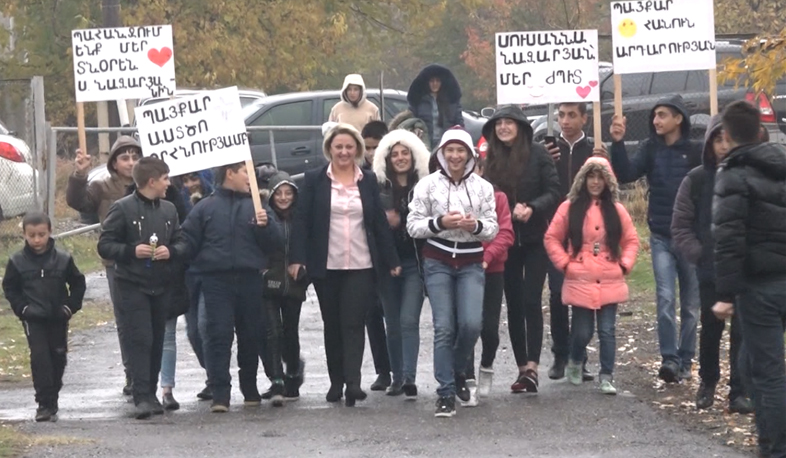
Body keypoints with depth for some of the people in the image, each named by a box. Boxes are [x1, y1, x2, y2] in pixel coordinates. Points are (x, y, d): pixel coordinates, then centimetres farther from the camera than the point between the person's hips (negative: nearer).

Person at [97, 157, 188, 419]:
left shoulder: (169, 210, 11)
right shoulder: (122, 209, -6)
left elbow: (182, 243, 15)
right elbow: (104, 245, -6)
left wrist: (171, 251, -7)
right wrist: (132, 251, -19)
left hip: (162, 286, 6)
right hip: (132, 286, -5)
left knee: (157, 341, 8)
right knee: (139, 340, -12)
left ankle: (151, 394, 17)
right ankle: (141, 398, -14)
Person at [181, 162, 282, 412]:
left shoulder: (256, 206, 10)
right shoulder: (205, 207, 6)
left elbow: (276, 242, 5)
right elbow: (188, 242, 5)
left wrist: (266, 225, -12)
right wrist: (196, 269, -4)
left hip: (250, 281, 2)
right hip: (216, 282, -2)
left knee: (251, 337, 9)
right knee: (218, 336, -8)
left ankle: (250, 389, 24)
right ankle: (219, 394, -9)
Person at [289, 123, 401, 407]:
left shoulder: (368, 181, 7)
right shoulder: (314, 181, 3)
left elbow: (380, 222, 9)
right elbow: (301, 221, 0)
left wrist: (392, 260, 7)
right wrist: (297, 258, -9)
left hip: (361, 266, 0)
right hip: (325, 266, 0)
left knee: (353, 323, -9)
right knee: (332, 325, 7)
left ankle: (352, 382, -16)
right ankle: (336, 382, 15)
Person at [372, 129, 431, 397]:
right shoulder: (379, 189, 4)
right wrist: (385, 223, -14)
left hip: (414, 262, -2)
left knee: (409, 321, -12)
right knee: (393, 324, 9)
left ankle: (409, 378, -17)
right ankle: (397, 378, 18)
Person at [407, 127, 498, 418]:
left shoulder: (483, 187, 5)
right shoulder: (428, 185, 0)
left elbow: (493, 229, 6)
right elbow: (412, 226, -1)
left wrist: (476, 225, -16)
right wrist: (440, 222, -17)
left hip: (471, 263, 1)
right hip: (438, 262, -1)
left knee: (471, 323, -12)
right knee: (444, 328, -7)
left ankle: (458, 371, 19)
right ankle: (446, 393, 0)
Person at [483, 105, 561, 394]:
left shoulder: (537, 154, -5)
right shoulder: (492, 159, 4)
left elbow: (553, 192, -8)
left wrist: (532, 208, -23)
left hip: (534, 239, -4)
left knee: (531, 301, -10)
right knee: (514, 304, 7)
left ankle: (532, 367, -14)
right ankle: (522, 367, 13)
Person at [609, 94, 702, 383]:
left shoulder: (696, 152, -6)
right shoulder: (650, 149, 2)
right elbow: (625, 174, -9)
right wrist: (618, 143, -21)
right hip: (661, 237, 1)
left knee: (690, 303, 7)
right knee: (665, 299, -10)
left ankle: (685, 361, 15)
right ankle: (669, 359, -12)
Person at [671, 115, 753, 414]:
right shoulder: (697, 180, 0)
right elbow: (680, 226, 2)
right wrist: (698, 254, -8)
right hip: (711, 272, 2)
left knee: (742, 332, -2)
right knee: (710, 330, 14)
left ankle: (739, 391, 7)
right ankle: (708, 381, 33)